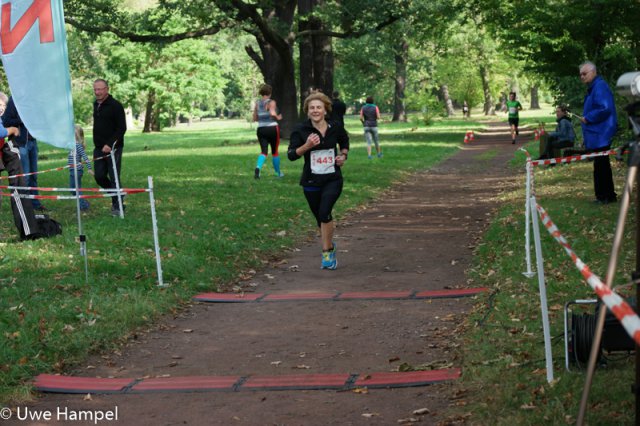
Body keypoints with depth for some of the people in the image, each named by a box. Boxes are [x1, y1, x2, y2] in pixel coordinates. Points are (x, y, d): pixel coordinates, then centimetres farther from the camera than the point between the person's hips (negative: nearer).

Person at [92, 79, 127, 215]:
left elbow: (122, 128, -15)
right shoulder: (96, 104, 12)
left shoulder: (115, 106, -11)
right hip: (99, 148, 7)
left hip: (113, 148, -7)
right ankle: (118, 195, 24)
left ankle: (118, 206, 6)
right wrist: (97, 144, 14)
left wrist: (110, 144, -21)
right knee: (99, 177, 4)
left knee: (114, 177, -5)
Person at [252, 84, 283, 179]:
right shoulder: (271, 102, -9)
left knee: (264, 151, 0)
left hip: (261, 129, 4)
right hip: (272, 128, -4)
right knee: (275, 151, 13)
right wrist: (278, 117, -9)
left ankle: (258, 168, -29)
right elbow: (272, 113, -28)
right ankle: (278, 173, 25)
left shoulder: (257, 103, 6)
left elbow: (255, 118, 10)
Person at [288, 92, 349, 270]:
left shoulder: (335, 128, -1)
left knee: (324, 212, -22)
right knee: (321, 219, 12)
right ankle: (330, 246, 41)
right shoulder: (301, 130, -8)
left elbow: (345, 141, 21)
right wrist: (307, 146, -30)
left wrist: (343, 155, 3)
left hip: (333, 180, -1)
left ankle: (326, 253, -10)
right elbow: (291, 155, -15)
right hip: (311, 182, 1)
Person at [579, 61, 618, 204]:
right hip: (596, 136, 11)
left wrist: (588, 118, -18)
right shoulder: (593, 88, 16)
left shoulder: (600, 86, -16)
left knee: (601, 166, -6)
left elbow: (605, 108, -26)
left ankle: (606, 196, -2)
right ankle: (606, 196, 20)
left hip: (600, 137, -11)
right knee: (601, 166, 14)